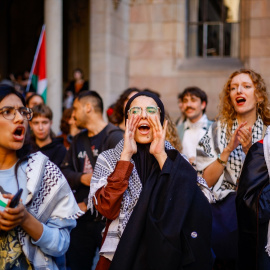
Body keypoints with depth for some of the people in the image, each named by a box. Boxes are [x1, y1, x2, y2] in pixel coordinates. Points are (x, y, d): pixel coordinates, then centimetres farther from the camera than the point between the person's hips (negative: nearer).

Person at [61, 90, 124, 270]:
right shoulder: (78, 141, 15)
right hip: (81, 217, 7)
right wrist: (81, 178, -9)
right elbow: (65, 171, 15)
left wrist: (89, 204, -14)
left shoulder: (115, 137, -11)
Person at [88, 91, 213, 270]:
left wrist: (161, 155, -9)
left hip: (166, 254, 2)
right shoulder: (108, 159, 5)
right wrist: (126, 155, -9)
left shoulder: (176, 160, 6)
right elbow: (107, 209, -9)